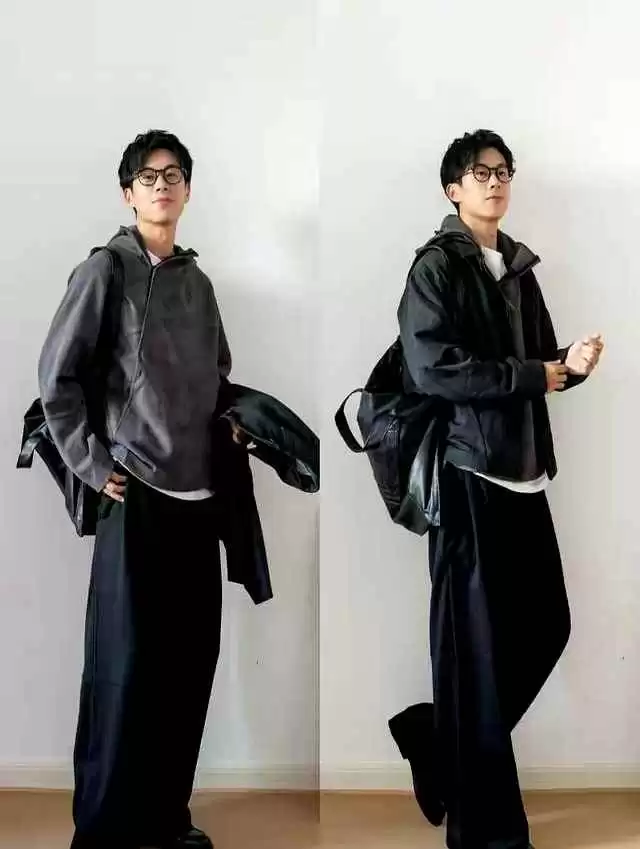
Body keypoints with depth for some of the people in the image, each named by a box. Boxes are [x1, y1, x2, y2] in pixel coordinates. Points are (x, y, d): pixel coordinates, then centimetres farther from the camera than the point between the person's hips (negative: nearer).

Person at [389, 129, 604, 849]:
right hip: (468, 473, -7)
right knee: (478, 646, -2)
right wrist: (533, 376, -11)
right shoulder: (436, 266, -5)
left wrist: (570, 362, -2)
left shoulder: (519, 267, 17)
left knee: (544, 628, 10)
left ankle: (435, 737, 31)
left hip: (525, 470, 8)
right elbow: (431, 367, -17)